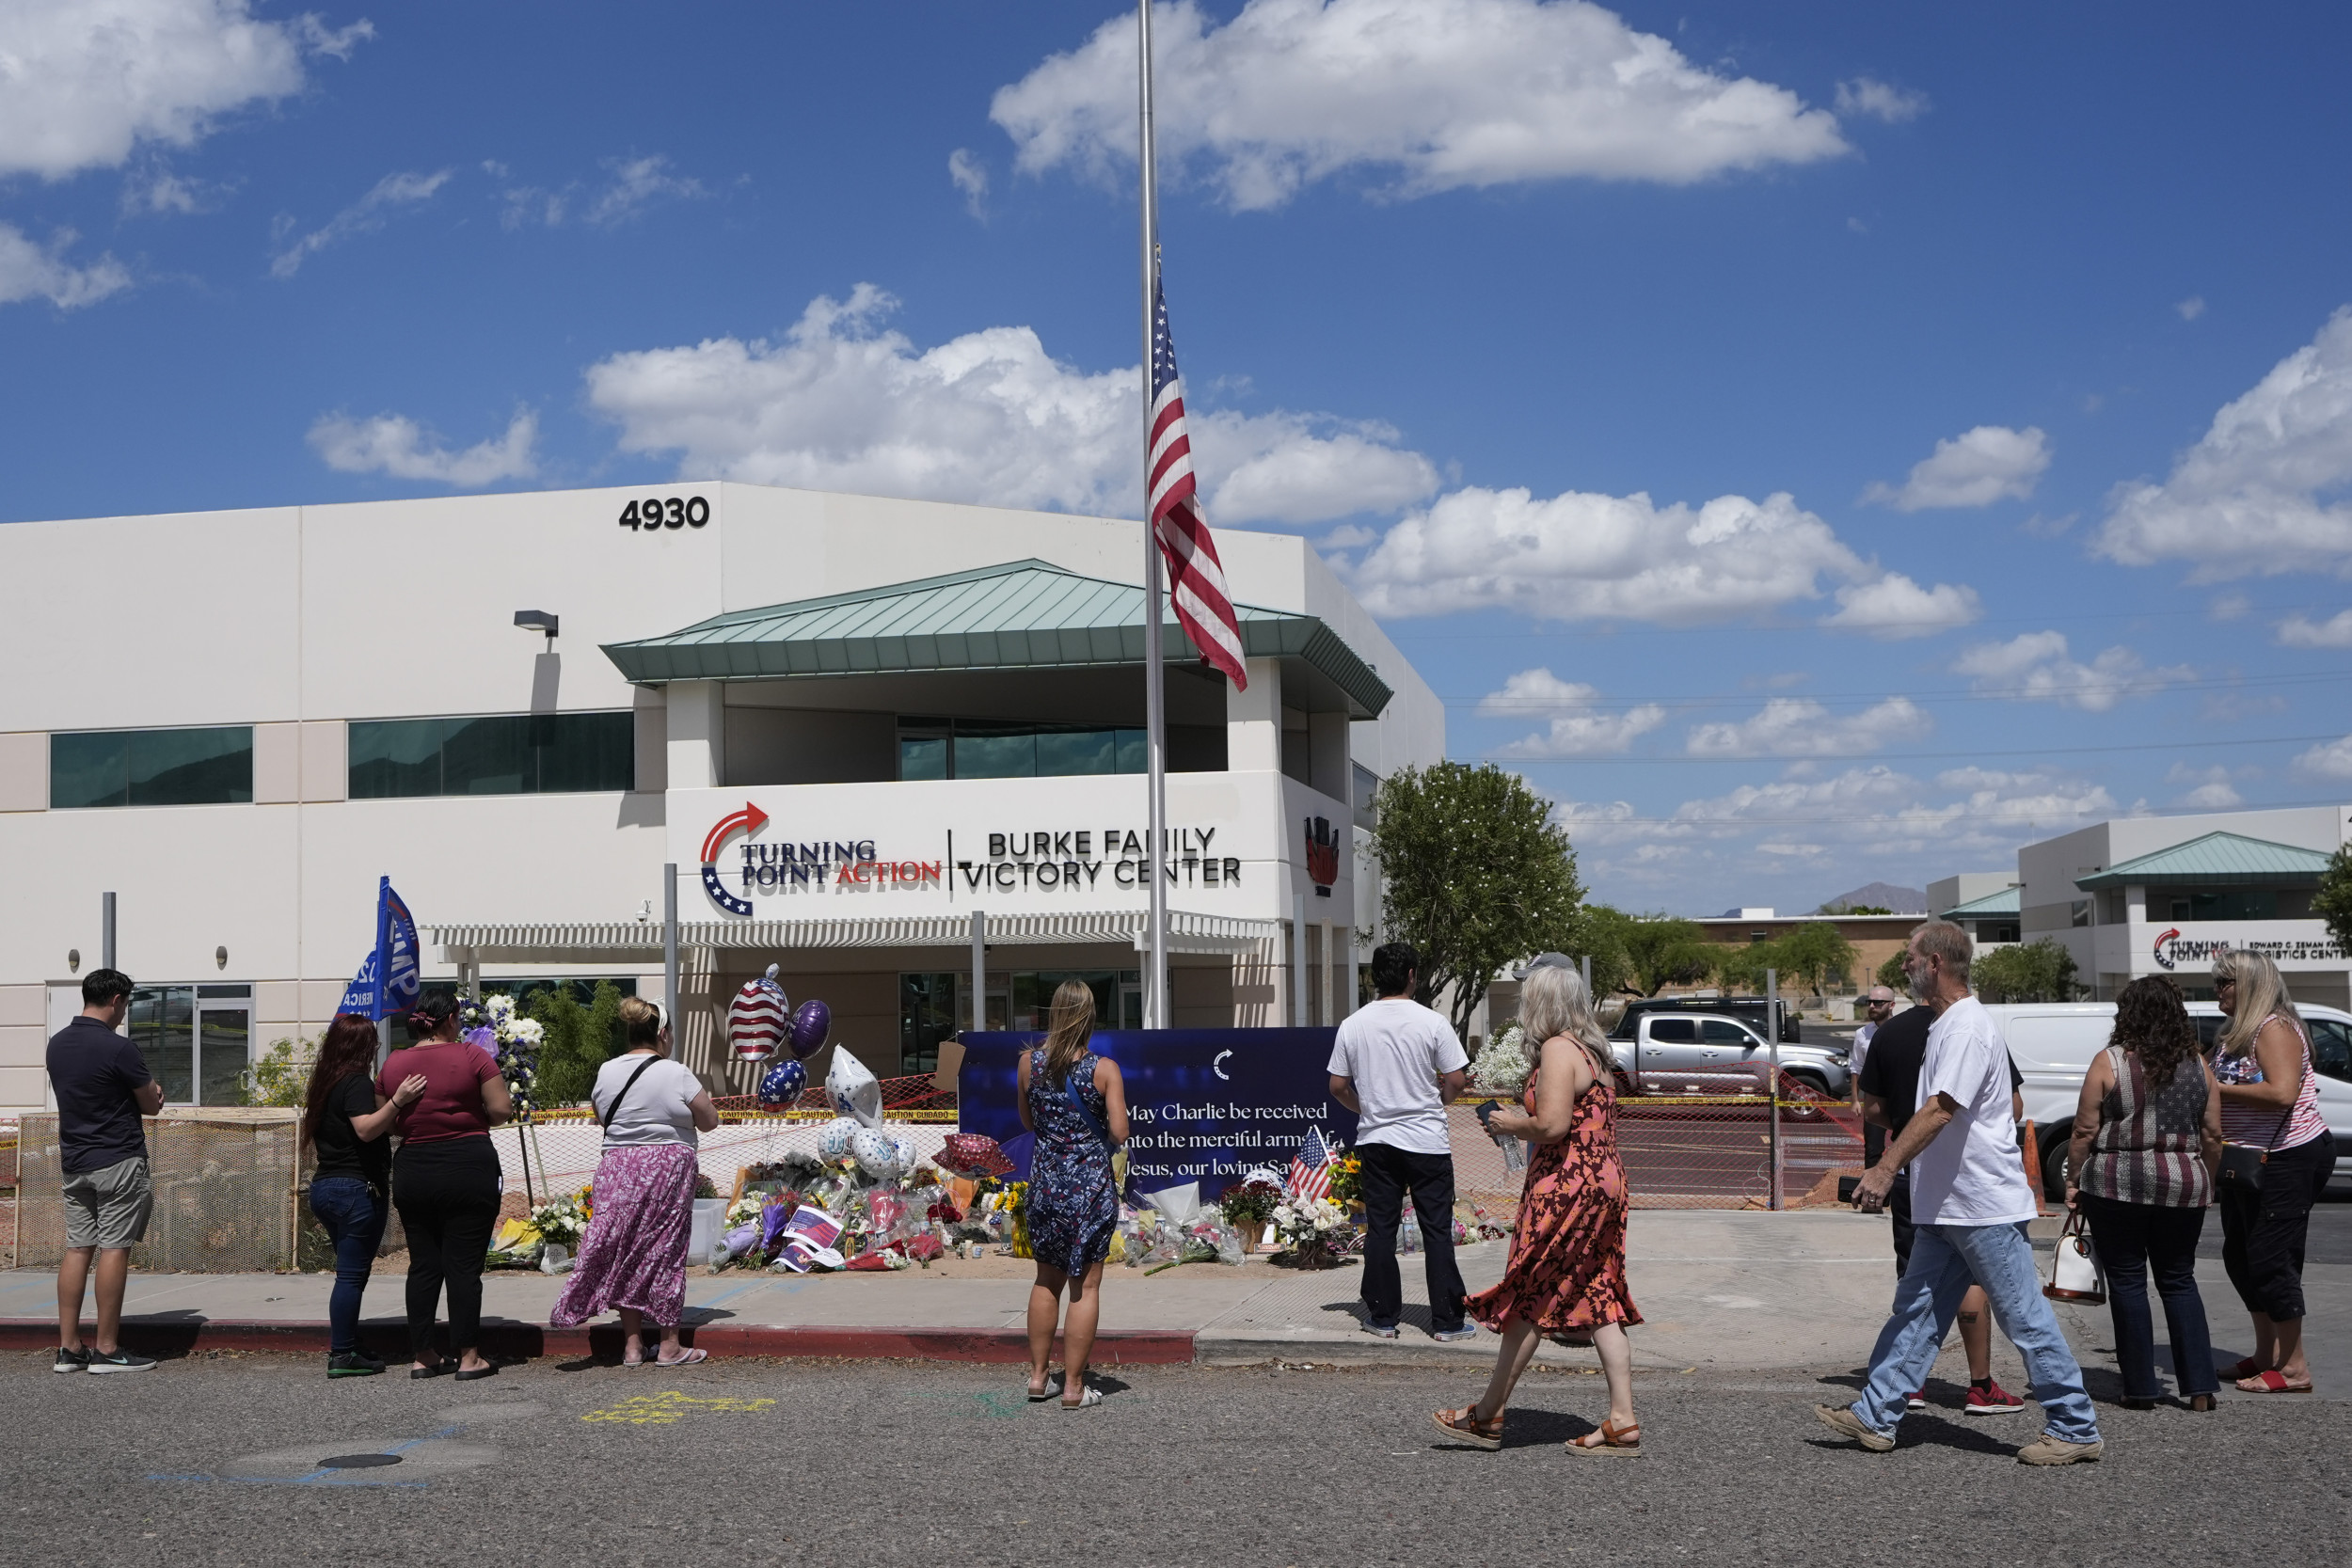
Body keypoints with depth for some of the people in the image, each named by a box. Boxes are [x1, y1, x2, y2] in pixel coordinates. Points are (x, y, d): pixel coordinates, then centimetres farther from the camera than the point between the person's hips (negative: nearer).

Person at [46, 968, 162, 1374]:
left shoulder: (57, 1044, 8)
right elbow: (152, 1104, -7)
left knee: (77, 1248, 8)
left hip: (74, 1162, 8)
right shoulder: (117, 1048, -16)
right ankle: (106, 1350, -3)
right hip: (118, 1161, -7)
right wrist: (151, 1088, 16)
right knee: (114, 1250, -4)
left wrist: (143, 1090, 9)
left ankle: (68, 1347, 8)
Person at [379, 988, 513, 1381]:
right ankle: (468, 1357, 2)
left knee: (423, 1264, 11)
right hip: (469, 1168, -4)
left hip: (412, 1171, 4)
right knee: (464, 1264, -1)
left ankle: (422, 1356, 15)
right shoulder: (471, 1057, -8)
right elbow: (502, 1108, -10)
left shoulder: (392, 1064, 4)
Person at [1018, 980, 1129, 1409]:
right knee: (1085, 1285, 4)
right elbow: (1119, 1131, -14)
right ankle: (1074, 1387, 6)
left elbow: (1027, 1122, 10)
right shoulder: (1104, 1069, -11)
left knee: (1047, 1280, 18)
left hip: (1045, 1180, 4)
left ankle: (1037, 1377, 22)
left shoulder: (1029, 1063, -2)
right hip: (1091, 1182, -4)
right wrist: (1100, 1146, 5)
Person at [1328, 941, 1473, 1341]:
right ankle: (1446, 1321, 5)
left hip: (1375, 1139, 3)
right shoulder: (1432, 1023, -9)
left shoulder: (1353, 1025, 0)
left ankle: (1382, 1317, 13)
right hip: (1426, 1140, -3)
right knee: (1437, 1230, 3)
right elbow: (1456, 1081, -8)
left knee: (1380, 1229, 9)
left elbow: (1338, 1087, 4)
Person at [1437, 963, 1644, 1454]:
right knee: (1598, 1302, 9)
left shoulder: (1558, 1049, -13)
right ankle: (1622, 1422, 6)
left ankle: (1488, 1417, 8)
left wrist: (1510, 1124, -6)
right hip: (1604, 1180, 9)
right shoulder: (1594, 1052, 16)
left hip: (1566, 1187, -9)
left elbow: (1552, 1124, -23)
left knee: (1529, 1301, -1)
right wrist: (1523, 1120, 15)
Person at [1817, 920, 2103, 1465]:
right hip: (1946, 1205, 10)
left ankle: (2077, 1429, 6)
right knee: (1916, 1309, 11)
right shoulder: (1949, 1024, 15)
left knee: (2024, 1316, -3)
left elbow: (1940, 1109, -27)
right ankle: (1875, 1416, 16)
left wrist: (1887, 1168, -31)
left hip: (1986, 1206, -10)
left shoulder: (1967, 1027, -17)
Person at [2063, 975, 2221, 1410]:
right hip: (2183, 1185, 3)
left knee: (2127, 1282, 5)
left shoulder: (2109, 1062, -7)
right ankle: (2200, 1387, 6)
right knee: (2179, 1281, 13)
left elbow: (2084, 1132, -7)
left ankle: (2141, 1388, 7)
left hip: (2117, 1185, -3)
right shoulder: (2198, 1066, 4)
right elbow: (2212, 1136, 6)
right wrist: (2205, 1184, 19)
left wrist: (2073, 1180, 3)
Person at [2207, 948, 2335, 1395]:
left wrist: (2214, 1088, -22)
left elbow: (2281, 1093, -28)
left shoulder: (2274, 1028, -15)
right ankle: (2266, 1354, 24)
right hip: (2246, 1161, 10)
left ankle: (2295, 1368, 1)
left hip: (2288, 1159, -10)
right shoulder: (2236, 1033, 14)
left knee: (2271, 1260, -7)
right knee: (2240, 1257, 13)